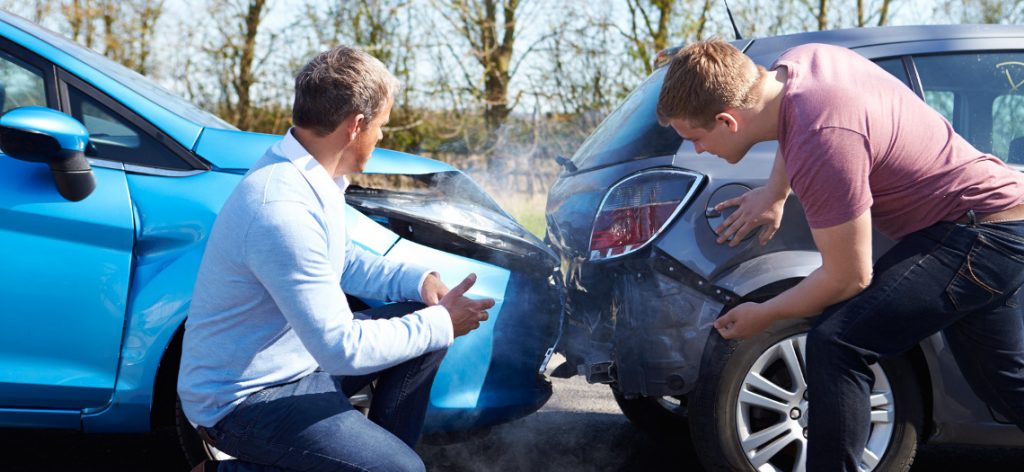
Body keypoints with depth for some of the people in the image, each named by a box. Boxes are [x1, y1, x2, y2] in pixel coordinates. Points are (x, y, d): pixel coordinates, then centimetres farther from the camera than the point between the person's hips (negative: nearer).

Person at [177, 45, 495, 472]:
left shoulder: (309, 174, -1)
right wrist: (441, 323, -17)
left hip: (299, 357, 10)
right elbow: (343, 349, -29)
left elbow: (343, 261, 18)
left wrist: (419, 281, 2)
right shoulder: (284, 208, -31)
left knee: (424, 322, 6)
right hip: (243, 400, -9)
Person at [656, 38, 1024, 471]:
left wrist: (763, 316, -7)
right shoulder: (797, 61, -7)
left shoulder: (822, 145, -32)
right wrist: (774, 193, 13)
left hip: (982, 234, -10)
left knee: (835, 345, -23)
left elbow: (848, 279, -22)